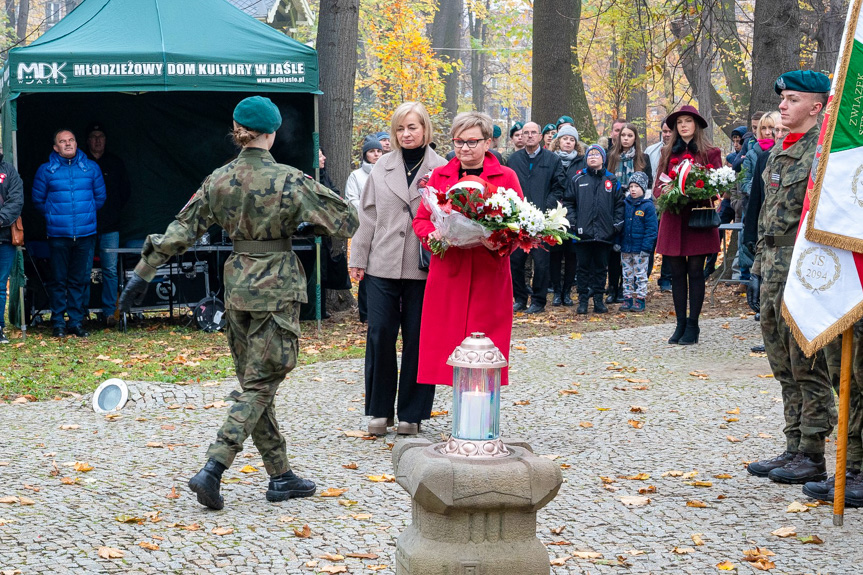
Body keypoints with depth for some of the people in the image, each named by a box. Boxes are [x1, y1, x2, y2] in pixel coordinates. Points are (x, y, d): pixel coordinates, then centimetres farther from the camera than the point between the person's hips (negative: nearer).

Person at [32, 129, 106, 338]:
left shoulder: (91, 168, 7)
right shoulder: (45, 170, 3)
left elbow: (100, 197, 14)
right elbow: (38, 201, 9)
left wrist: (86, 213, 8)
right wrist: (55, 215, 5)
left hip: (86, 234, 1)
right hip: (58, 235, -1)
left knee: (80, 280, 5)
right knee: (59, 280, 2)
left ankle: (76, 322, 13)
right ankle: (58, 323, 9)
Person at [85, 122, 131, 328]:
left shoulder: (115, 163, 11)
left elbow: (126, 191, 17)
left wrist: (114, 210, 9)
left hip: (110, 226, 2)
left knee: (110, 270, -2)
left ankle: (109, 311, 2)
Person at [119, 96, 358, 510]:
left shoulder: (218, 180, 1)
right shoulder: (289, 181, -11)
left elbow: (182, 230, 3)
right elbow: (345, 220, -7)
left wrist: (143, 273, 9)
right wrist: (308, 226, 12)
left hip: (238, 285, 5)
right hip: (277, 288, -5)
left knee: (253, 383, 12)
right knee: (260, 386, -2)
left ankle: (280, 476, 17)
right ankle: (212, 469, -15)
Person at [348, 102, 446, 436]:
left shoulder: (441, 170, 3)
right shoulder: (382, 168, 9)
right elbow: (367, 215, 11)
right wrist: (358, 259, 7)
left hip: (424, 268, -2)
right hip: (382, 266, 2)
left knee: (417, 340, 3)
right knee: (380, 335, 0)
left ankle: (411, 413, 14)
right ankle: (380, 410, 12)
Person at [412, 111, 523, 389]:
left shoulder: (506, 177, 5)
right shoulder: (439, 176, 12)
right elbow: (421, 220, 13)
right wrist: (434, 234, -9)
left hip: (489, 276, -2)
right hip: (448, 274, 2)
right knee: (450, 345, -1)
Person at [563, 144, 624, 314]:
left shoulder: (612, 180, 8)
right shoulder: (577, 180, 6)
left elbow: (619, 204, 9)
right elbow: (568, 202, 6)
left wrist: (617, 225, 0)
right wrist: (572, 222, -4)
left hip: (605, 234, 1)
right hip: (583, 232, -1)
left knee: (601, 267, 7)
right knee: (583, 267, 4)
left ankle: (598, 300, 15)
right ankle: (583, 300, 10)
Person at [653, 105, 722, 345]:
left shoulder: (711, 153, 4)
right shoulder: (668, 153, 14)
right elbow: (658, 187, 12)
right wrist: (667, 194, -10)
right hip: (673, 221, 3)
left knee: (695, 272, -1)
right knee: (677, 273, 6)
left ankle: (692, 325, 6)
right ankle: (680, 324, 13)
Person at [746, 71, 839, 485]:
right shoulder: (778, 152, 17)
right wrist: (758, 270, 19)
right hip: (774, 271, 9)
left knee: (808, 367, -4)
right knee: (785, 368, 12)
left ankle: (812, 455, 3)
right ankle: (794, 449, 20)